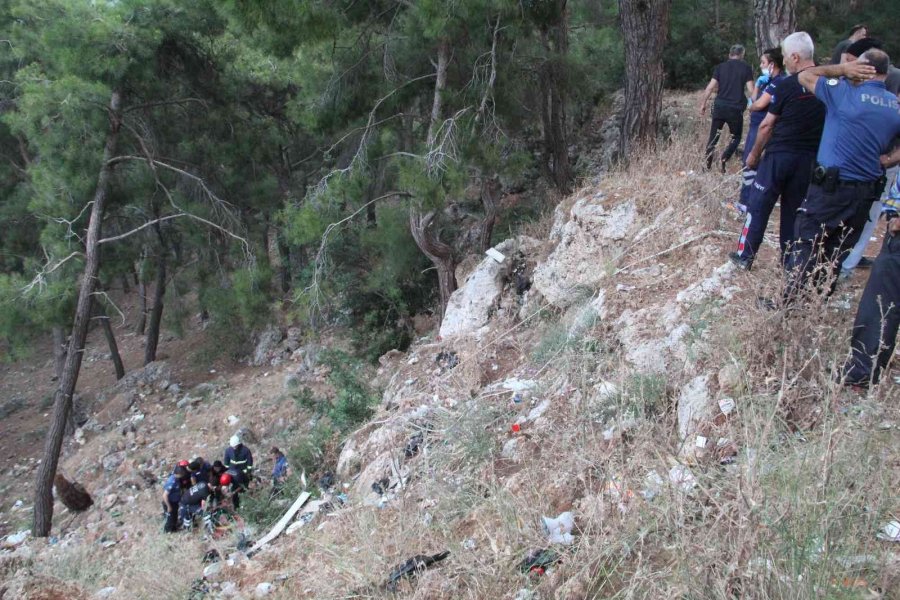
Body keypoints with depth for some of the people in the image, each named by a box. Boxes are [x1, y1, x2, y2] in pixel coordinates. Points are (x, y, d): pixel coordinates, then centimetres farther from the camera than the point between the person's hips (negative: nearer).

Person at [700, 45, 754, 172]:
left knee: (714, 135, 12)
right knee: (736, 137, 12)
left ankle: (708, 162, 8)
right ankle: (723, 159, -11)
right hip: (736, 108, -2)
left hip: (720, 106, 2)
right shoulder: (746, 68, 1)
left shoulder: (720, 67, 7)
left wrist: (703, 104, 9)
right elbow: (750, 90, -5)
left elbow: (710, 87, 1)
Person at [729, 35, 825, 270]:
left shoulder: (788, 85, -11)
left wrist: (754, 154, 4)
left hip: (780, 154, -4)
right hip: (809, 159, 5)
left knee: (758, 206, 6)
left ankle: (745, 256, 11)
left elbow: (767, 125, -7)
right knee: (794, 210, 13)